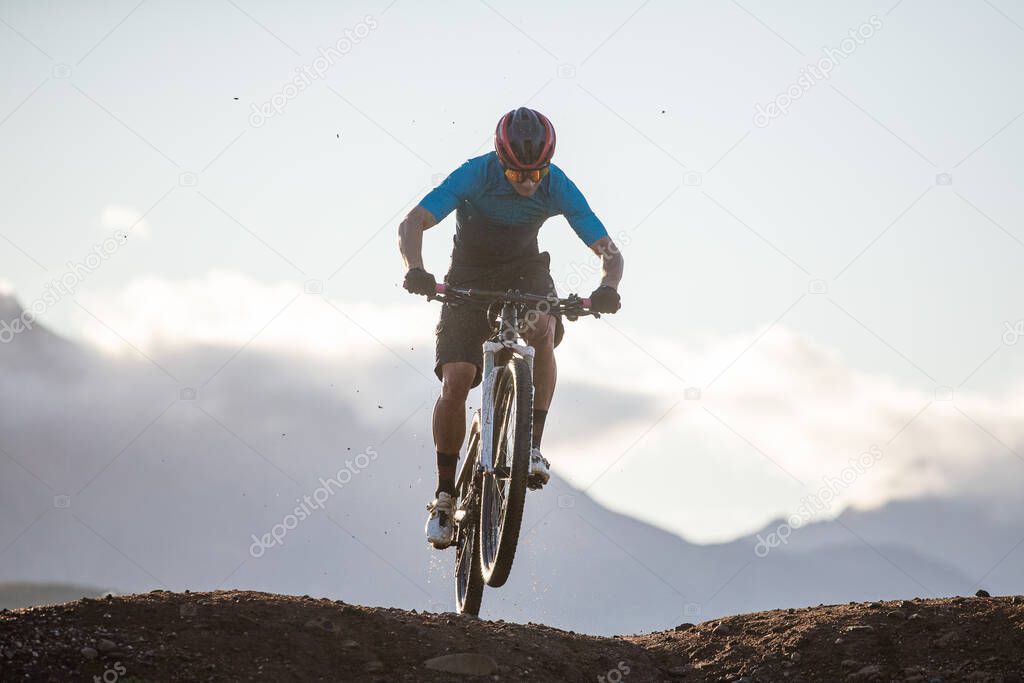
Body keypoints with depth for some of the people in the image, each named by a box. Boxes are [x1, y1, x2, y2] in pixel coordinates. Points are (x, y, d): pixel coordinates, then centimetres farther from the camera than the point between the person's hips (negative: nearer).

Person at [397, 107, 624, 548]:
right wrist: (415, 271, -52)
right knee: (455, 380, -15)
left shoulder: (557, 187, -22)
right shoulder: (475, 176, -27)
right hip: (470, 275, -1)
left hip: (525, 271, 1)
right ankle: (445, 495, -3)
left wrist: (608, 288, -44)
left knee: (543, 328, -33)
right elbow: (412, 224, -33)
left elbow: (608, 250, -22)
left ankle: (533, 445, -24)